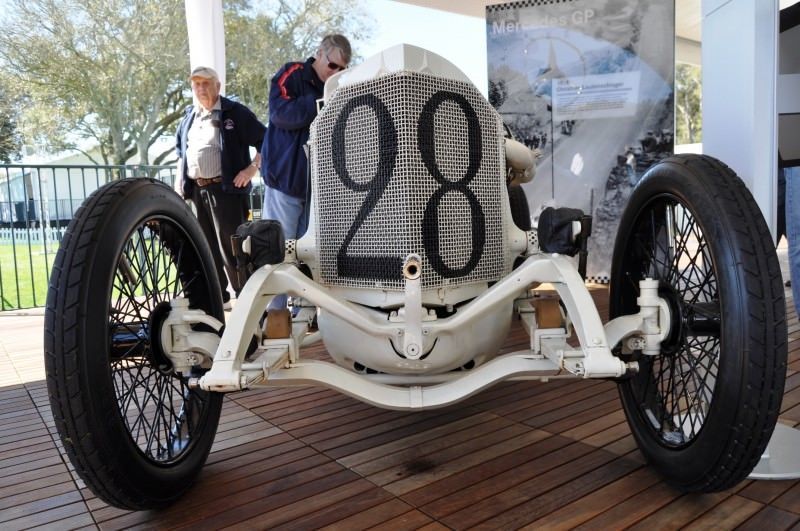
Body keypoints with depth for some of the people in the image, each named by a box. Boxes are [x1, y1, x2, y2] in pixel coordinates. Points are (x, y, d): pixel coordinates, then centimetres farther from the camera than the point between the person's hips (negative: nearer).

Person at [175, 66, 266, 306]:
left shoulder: (235, 113, -2)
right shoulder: (188, 117, 17)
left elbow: (265, 140, -4)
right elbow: (181, 151, 28)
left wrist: (252, 168, -12)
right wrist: (179, 182, 18)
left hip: (226, 188, -7)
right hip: (196, 190, 7)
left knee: (231, 247, -7)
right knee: (206, 246, 12)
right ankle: (217, 295, 22)